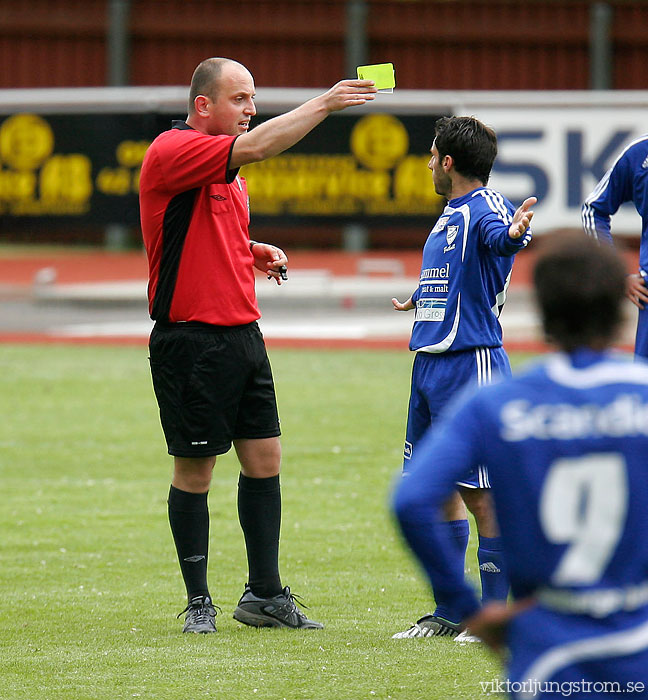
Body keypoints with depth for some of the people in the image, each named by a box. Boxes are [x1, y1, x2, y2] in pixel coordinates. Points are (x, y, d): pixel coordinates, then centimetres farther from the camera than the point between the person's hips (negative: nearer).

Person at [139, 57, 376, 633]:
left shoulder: (227, 168, 17)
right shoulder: (173, 151, -13)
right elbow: (256, 146, -27)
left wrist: (256, 252, 10)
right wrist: (324, 104, -27)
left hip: (242, 333, 9)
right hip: (190, 340, -9)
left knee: (265, 461, 7)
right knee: (194, 470, 0)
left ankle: (264, 593, 15)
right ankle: (199, 602, 8)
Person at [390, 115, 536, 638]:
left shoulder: (486, 207, -11)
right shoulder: (449, 217, 18)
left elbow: (501, 236, -36)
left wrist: (514, 234, -59)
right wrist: (417, 301, 56)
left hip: (472, 361, -10)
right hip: (430, 362, 10)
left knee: (480, 494, -7)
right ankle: (450, 613, 21)